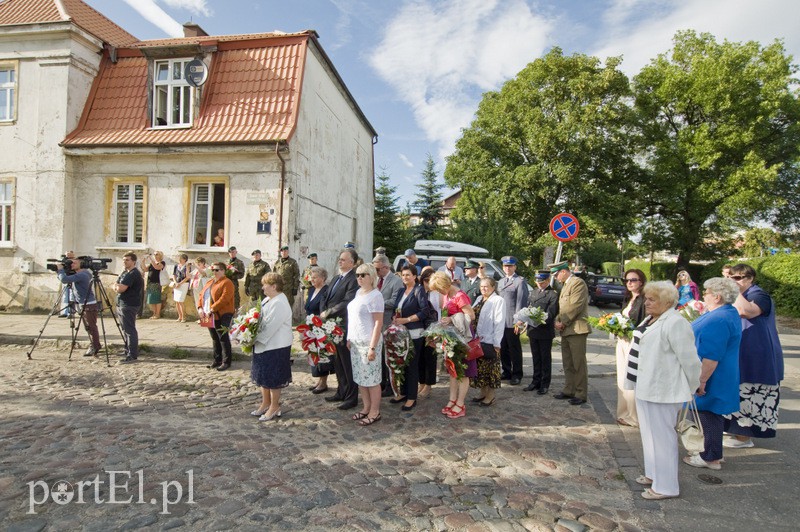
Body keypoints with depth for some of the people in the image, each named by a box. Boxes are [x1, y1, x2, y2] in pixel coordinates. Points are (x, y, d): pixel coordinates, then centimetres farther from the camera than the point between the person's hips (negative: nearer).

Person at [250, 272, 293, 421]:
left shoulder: (279, 303, -22)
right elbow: (259, 319, 14)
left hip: (275, 347, -10)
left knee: (273, 378, 4)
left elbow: (270, 326, -25)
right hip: (264, 345, 10)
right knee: (263, 376, 18)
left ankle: (274, 408, 18)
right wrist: (255, 337, 0)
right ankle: (266, 403, 33)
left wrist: (254, 338, -17)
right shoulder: (268, 300, 10)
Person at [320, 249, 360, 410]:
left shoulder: (353, 280, -16)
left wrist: (327, 313, -15)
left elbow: (346, 303, -24)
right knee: (337, 362, 18)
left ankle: (351, 398, 18)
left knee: (347, 363, 4)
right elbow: (325, 298, 15)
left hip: (344, 327, -8)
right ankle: (342, 392, 34)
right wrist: (323, 314, -2)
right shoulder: (335, 279, 14)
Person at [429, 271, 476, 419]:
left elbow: (471, 316, -21)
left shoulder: (459, 296, -20)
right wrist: (444, 321, 0)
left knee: (463, 371, 1)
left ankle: (460, 405, 9)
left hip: (462, 336, -9)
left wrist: (451, 319, -22)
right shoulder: (446, 295, 8)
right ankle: (452, 400, 23)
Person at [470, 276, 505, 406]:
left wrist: (496, 343, -15)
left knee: (490, 368, 4)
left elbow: (499, 322, -13)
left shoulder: (498, 300, -9)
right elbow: (472, 317, 13)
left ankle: (490, 395, 16)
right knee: (479, 367, 14)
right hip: (477, 340, 7)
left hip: (489, 341, -7)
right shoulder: (479, 299, 12)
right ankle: (483, 392, 28)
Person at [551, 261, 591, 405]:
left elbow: (575, 306, -19)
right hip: (565, 330, 9)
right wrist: (558, 321, 5)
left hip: (576, 329, -9)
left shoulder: (578, 282, -11)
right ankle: (569, 390, 23)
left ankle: (581, 394, 8)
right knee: (567, 364, 14)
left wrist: (563, 322, -12)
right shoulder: (565, 285, 18)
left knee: (578, 364, -1)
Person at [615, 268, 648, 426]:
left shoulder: (644, 300, -11)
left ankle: (633, 416, 10)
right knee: (622, 379, 13)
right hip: (622, 342, 9)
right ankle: (624, 412, 23)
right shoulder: (627, 299, 16)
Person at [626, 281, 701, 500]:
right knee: (650, 432, 19)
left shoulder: (675, 323, -19)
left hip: (662, 391, -10)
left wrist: (692, 388, -6)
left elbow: (689, 359, -18)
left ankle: (665, 486, 13)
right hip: (646, 387, 10)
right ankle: (654, 474, 33)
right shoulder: (651, 320, 11)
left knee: (662, 435, 1)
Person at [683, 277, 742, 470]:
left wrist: (701, 381, -24)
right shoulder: (729, 313, 9)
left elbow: (712, 356, -28)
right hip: (721, 378, 10)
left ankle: (711, 458, 16)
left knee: (709, 415, 3)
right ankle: (712, 453, 31)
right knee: (711, 415, 19)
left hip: (712, 379, -10)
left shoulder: (718, 320, -26)